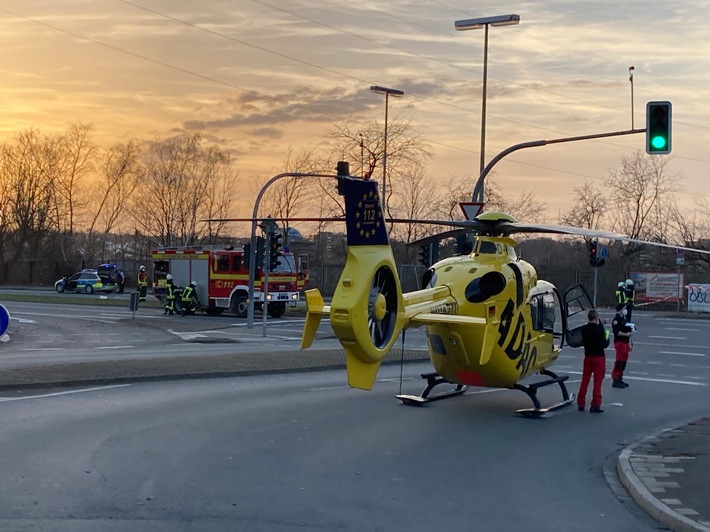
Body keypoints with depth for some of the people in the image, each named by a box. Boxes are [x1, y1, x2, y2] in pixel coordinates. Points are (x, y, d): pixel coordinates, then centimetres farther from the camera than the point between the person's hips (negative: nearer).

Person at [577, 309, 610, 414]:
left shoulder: (584, 329, -1)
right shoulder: (599, 329, -17)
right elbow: (605, 345, -16)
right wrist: (607, 338, 5)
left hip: (588, 357, 5)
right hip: (599, 357, -5)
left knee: (585, 380, 13)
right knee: (597, 382, 0)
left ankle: (581, 404, 17)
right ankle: (595, 405, -1)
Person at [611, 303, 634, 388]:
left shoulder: (624, 318, 16)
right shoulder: (616, 320, -13)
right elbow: (616, 332, -22)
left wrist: (629, 344, 17)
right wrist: (626, 334, -22)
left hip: (625, 342, 9)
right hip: (619, 342, -9)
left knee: (623, 362, 14)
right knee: (619, 362, -8)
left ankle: (620, 379, 23)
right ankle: (615, 380, -4)